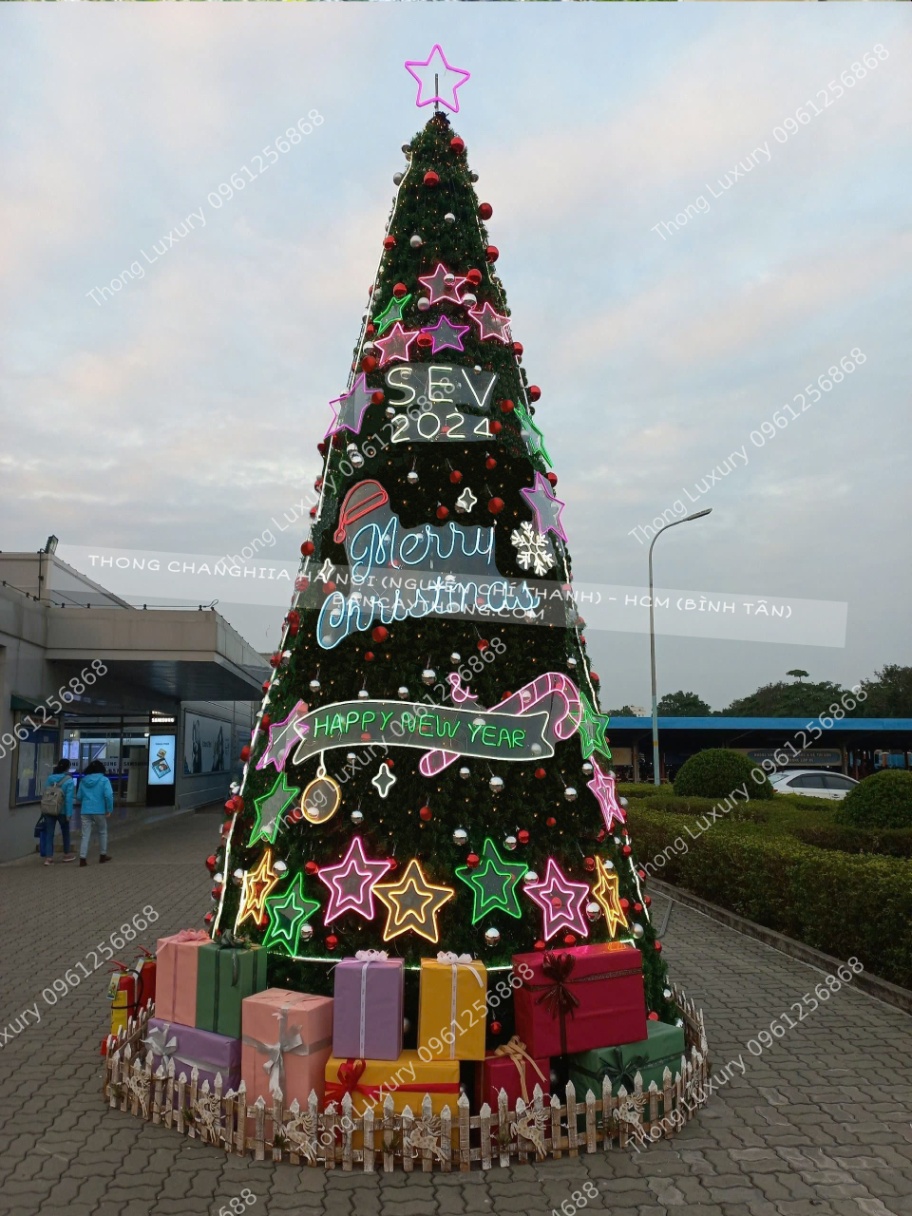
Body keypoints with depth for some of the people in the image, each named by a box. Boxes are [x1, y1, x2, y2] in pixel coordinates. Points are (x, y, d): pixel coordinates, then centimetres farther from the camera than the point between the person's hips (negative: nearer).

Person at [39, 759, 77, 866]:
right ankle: (66, 854, 28)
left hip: (47, 809, 3)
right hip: (61, 810, -3)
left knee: (49, 833, 5)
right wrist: (69, 813, -12)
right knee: (65, 832, 16)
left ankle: (48, 858, -1)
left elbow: (45, 793, 6)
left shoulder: (49, 778, 5)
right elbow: (69, 798, -14)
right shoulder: (69, 781, -10)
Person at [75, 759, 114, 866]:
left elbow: (78, 797, 14)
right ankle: (103, 855, 27)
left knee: (85, 835, 4)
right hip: (99, 811, -3)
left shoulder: (83, 781, 8)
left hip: (85, 811, 3)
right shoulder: (104, 780, -5)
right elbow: (109, 795, -15)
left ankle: (82, 858, -6)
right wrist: (109, 810, -8)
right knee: (102, 832, 17)